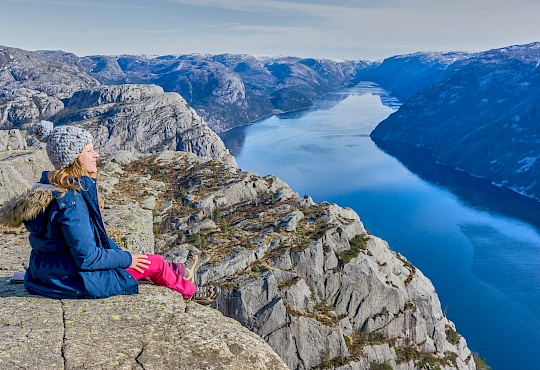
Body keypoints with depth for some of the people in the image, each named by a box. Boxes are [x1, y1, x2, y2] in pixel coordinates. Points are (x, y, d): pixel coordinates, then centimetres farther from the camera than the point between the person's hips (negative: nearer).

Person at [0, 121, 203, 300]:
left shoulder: (50, 187, 1)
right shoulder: (70, 201, -29)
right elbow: (87, 258, -26)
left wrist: (121, 254, 15)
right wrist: (127, 259, -11)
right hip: (76, 282, -8)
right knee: (155, 262, 8)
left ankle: (179, 271, 43)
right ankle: (187, 289, 35)